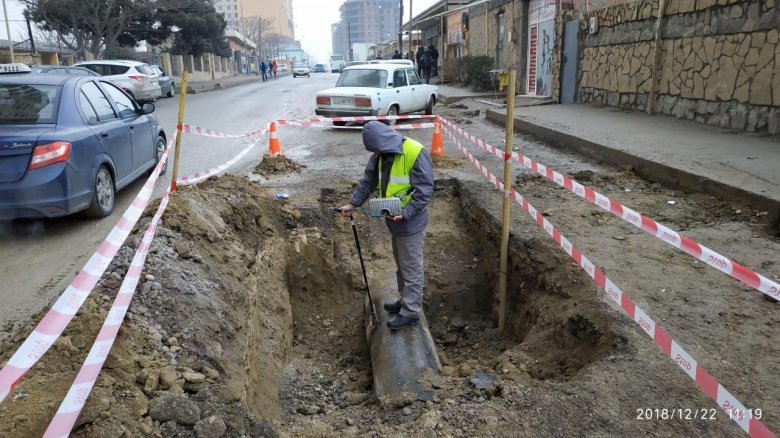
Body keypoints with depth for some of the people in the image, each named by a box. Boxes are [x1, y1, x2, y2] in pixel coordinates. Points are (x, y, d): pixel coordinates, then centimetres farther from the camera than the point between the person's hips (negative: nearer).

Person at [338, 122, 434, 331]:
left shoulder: (415, 153, -23)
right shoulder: (381, 154, 2)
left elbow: (425, 191, -22)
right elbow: (368, 180, 9)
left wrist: (405, 214, -27)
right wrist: (353, 203, 1)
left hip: (410, 222, -8)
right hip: (394, 221, 8)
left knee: (411, 268, 4)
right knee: (401, 264, 22)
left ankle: (410, 312, 15)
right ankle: (405, 300, 38)